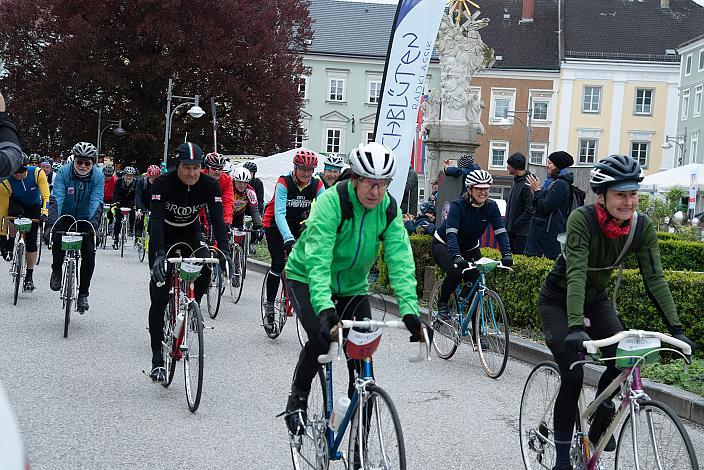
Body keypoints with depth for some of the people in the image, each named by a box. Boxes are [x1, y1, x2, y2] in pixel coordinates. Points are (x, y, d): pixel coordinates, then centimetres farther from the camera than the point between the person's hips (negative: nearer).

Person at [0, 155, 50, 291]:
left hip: (34, 206, 1)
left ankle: (29, 276, 6)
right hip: (16, 203, -1)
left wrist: (44, 212, -45)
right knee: (16, 214, -38)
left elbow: (46, 195, -28)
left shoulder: (38, 173, -29)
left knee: (31, 239, -6)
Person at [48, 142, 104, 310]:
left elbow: (96, 202, -26)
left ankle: (83, 294, 3)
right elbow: (56, 197, -28)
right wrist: (52, 223, -42)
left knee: (89, 253, -12)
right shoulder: (64, 172, -19)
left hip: (86, 218, 1)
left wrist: (93, 223, -42)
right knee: (58, 235, -31)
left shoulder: (98, 176, -17)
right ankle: (56, 271, -5)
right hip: (66, 215, -1)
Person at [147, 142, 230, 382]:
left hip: (190, 232, 2)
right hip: (164, 235, -2)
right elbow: (156, 219, -37)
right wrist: (159, 254, -50)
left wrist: (224, 252, -43)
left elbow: (217, 219, -28)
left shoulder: (210, 185, -21)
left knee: (205, 268, -29)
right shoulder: (163, 183, -28)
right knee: (159, 297, -8)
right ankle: (157, 360, -3)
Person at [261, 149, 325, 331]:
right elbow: (279, 213, -34)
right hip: (275, 225, -4)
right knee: (278, 263, -15)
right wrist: (288, 239, -48)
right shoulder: (284, 183, -25)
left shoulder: (317, 185, -14)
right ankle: (269, 306, -3)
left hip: (297, 224, 4)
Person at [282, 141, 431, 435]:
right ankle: (297, 399, -1)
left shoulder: (389, 209, -15)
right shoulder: (331, 201, -29)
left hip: (352, 285, 4)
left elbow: (400, 262, -22)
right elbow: (318, 259, -38)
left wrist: (410, 311, -35)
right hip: (307, 279, -4)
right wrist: (324, 308, -52)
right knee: (320, 338, -25)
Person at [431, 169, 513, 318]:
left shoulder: (491, 207, -16)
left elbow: (501, 232, -22)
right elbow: (451, 233, -40)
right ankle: (442, 303, -3)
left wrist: (507, 254, -39)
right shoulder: (458, 205, -29)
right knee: (455, 272, -31)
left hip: (470, 248, 5)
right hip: (444, 244, -4)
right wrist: (456, 257, -55)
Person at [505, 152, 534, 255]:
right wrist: (508, 225, 13)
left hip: (521, 233, -9)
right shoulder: (516, 181, 14)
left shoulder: (527, 184, -16)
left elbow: (529, 210, -21)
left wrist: (515, 226, -18)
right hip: (512, 231, 9)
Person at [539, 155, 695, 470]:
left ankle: (599, 423, 13)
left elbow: (654, 279, -18)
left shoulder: (642, 226, -17)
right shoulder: (582, 219, -31)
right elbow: (576, 273, -39)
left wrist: (676, 330, -27)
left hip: (595, 300, 5)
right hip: (558, 301, -4)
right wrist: (575, 327, -50)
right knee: (573, 375, -15)